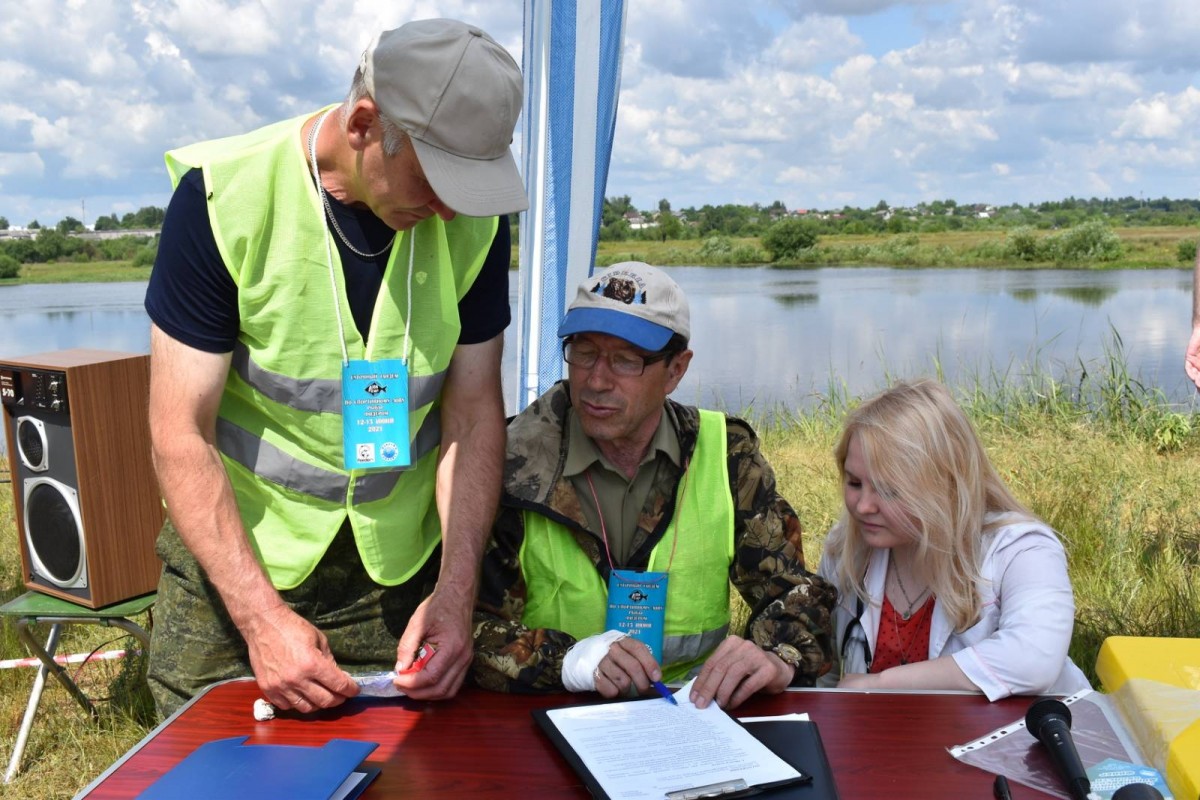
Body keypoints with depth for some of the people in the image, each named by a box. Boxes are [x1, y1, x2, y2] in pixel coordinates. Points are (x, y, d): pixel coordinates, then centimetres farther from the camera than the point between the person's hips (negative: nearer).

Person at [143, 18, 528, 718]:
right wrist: (261, 617, -24)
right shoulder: (226, 196, -19)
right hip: (233, 555, -1)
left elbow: (474, 409, -6)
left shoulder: (474, 217, -10)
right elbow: (180, 432, -18)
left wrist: (456, 591, -16)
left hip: (401, 566, 2)